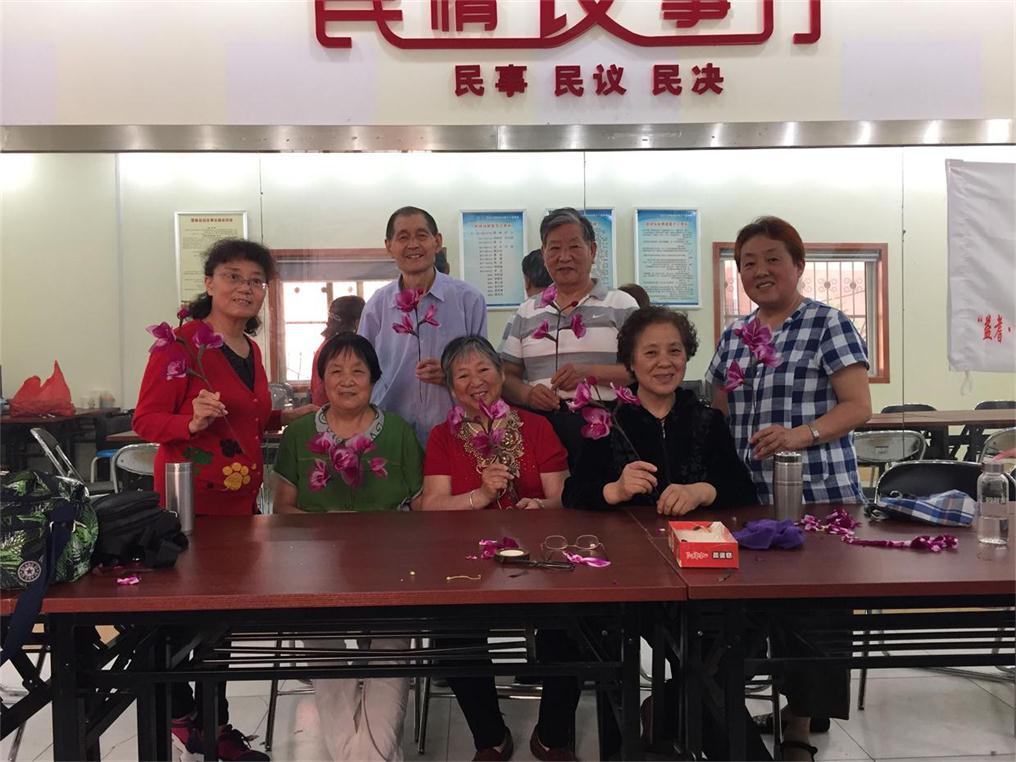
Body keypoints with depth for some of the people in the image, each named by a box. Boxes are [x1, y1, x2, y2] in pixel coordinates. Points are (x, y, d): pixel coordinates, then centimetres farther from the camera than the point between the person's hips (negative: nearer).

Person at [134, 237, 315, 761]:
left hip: (241, 497, 8)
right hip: (190, 501, -7)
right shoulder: (180, 342, -12)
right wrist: (192, 422, -31)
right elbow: (146, 419, -14)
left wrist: (293, 415, 11)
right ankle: (180, 712, 28)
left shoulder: (250, 349, 12)